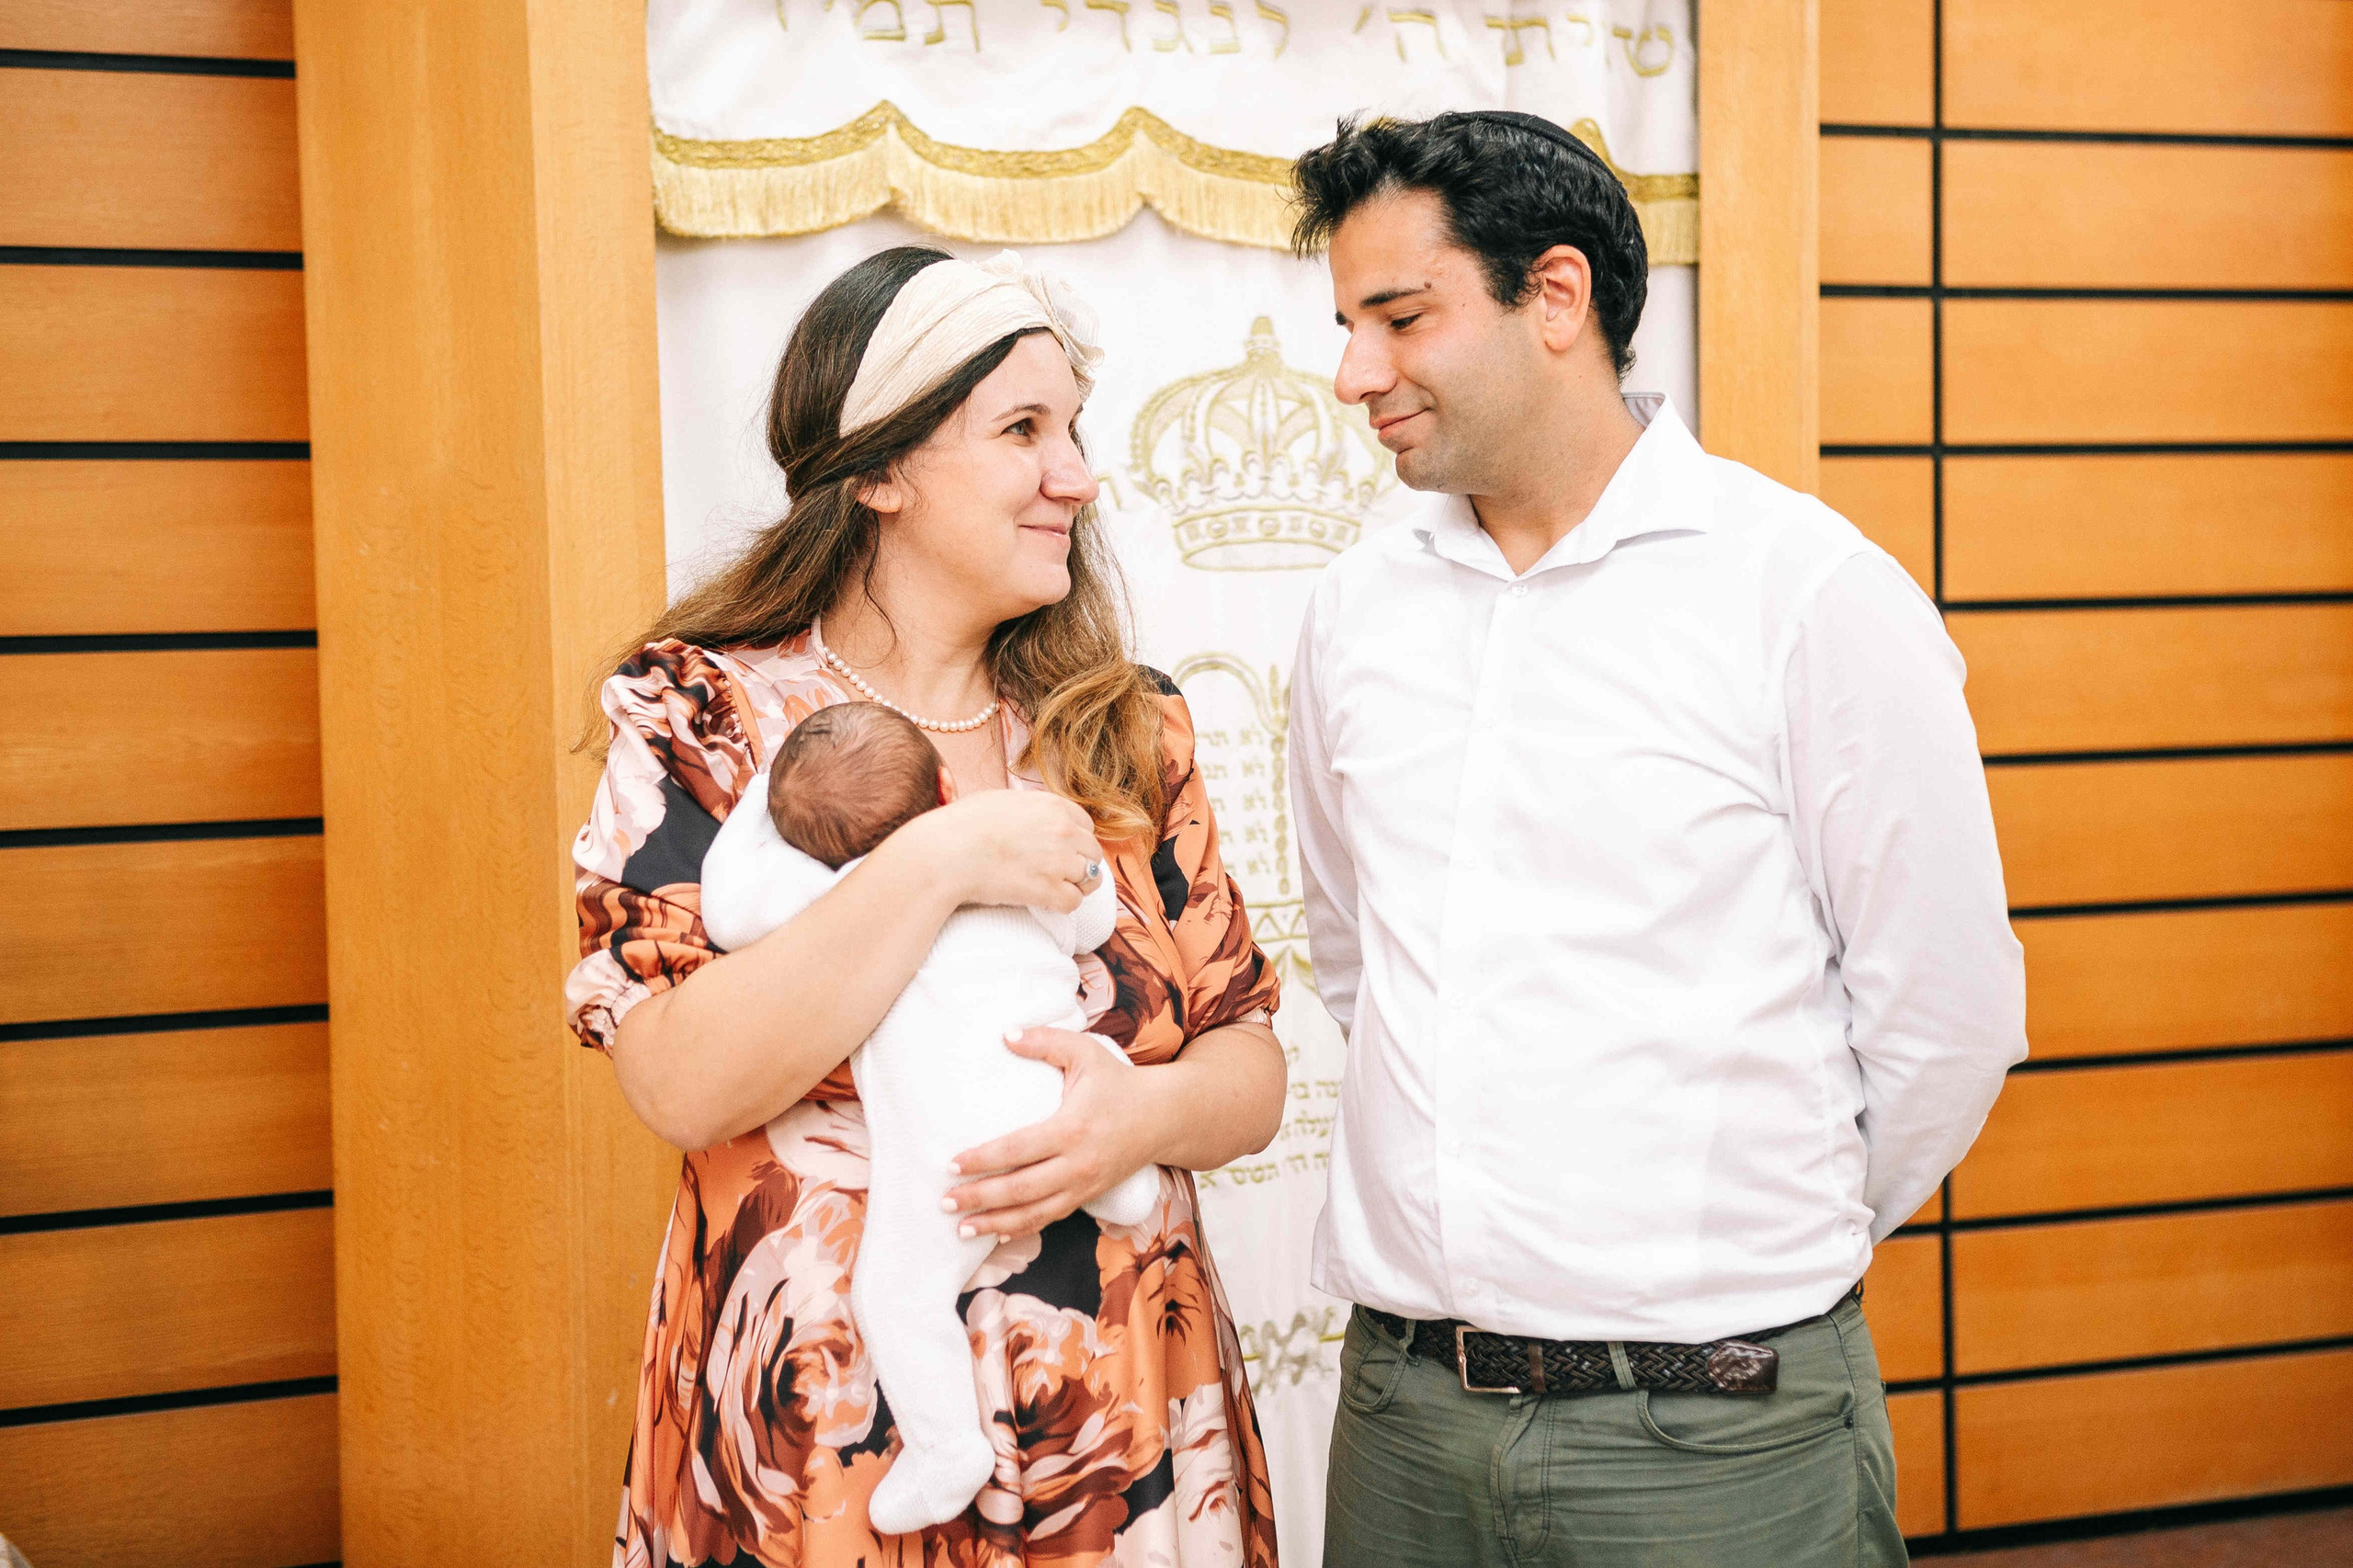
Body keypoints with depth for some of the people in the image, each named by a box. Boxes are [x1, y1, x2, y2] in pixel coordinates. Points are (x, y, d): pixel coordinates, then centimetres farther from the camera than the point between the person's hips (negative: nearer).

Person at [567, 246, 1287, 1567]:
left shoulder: (1130, 730, 5)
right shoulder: (700, 717, -5)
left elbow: (1252, 1065, 5)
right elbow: (681, 1085, -18)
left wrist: (1148, 1113, -16)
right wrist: (936, 864, -22)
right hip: (810, 1451, -3)